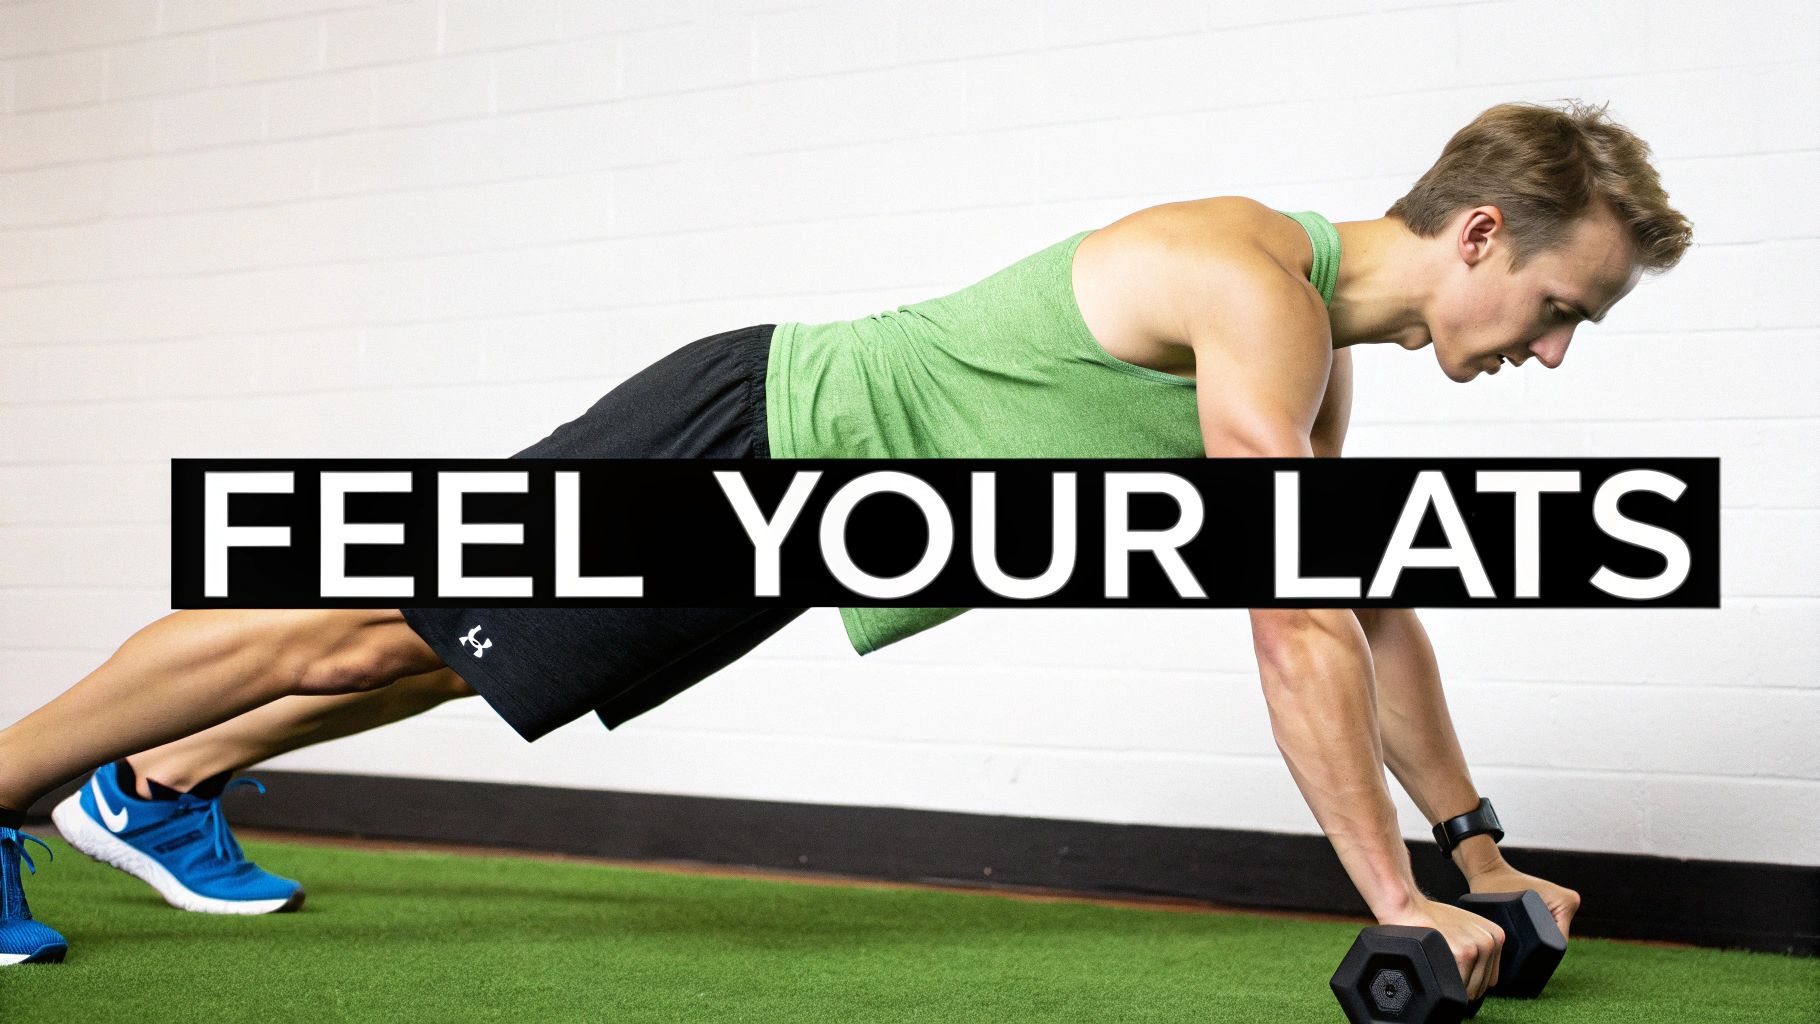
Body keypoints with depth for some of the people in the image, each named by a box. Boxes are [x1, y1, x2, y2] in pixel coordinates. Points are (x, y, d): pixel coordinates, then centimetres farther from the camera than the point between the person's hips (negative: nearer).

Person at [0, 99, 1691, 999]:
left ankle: (157, 789, 41)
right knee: (362, 619, 1)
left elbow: (1375, 606, 13)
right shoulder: (1259, 290, -26)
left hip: (782, 529, 9)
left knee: (420, 642, 23)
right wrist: (1396, 900, -25)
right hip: (744, 441, -9)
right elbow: (1298, 634, -30)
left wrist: (1476, 844, 13)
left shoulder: (1317, 361, 5)